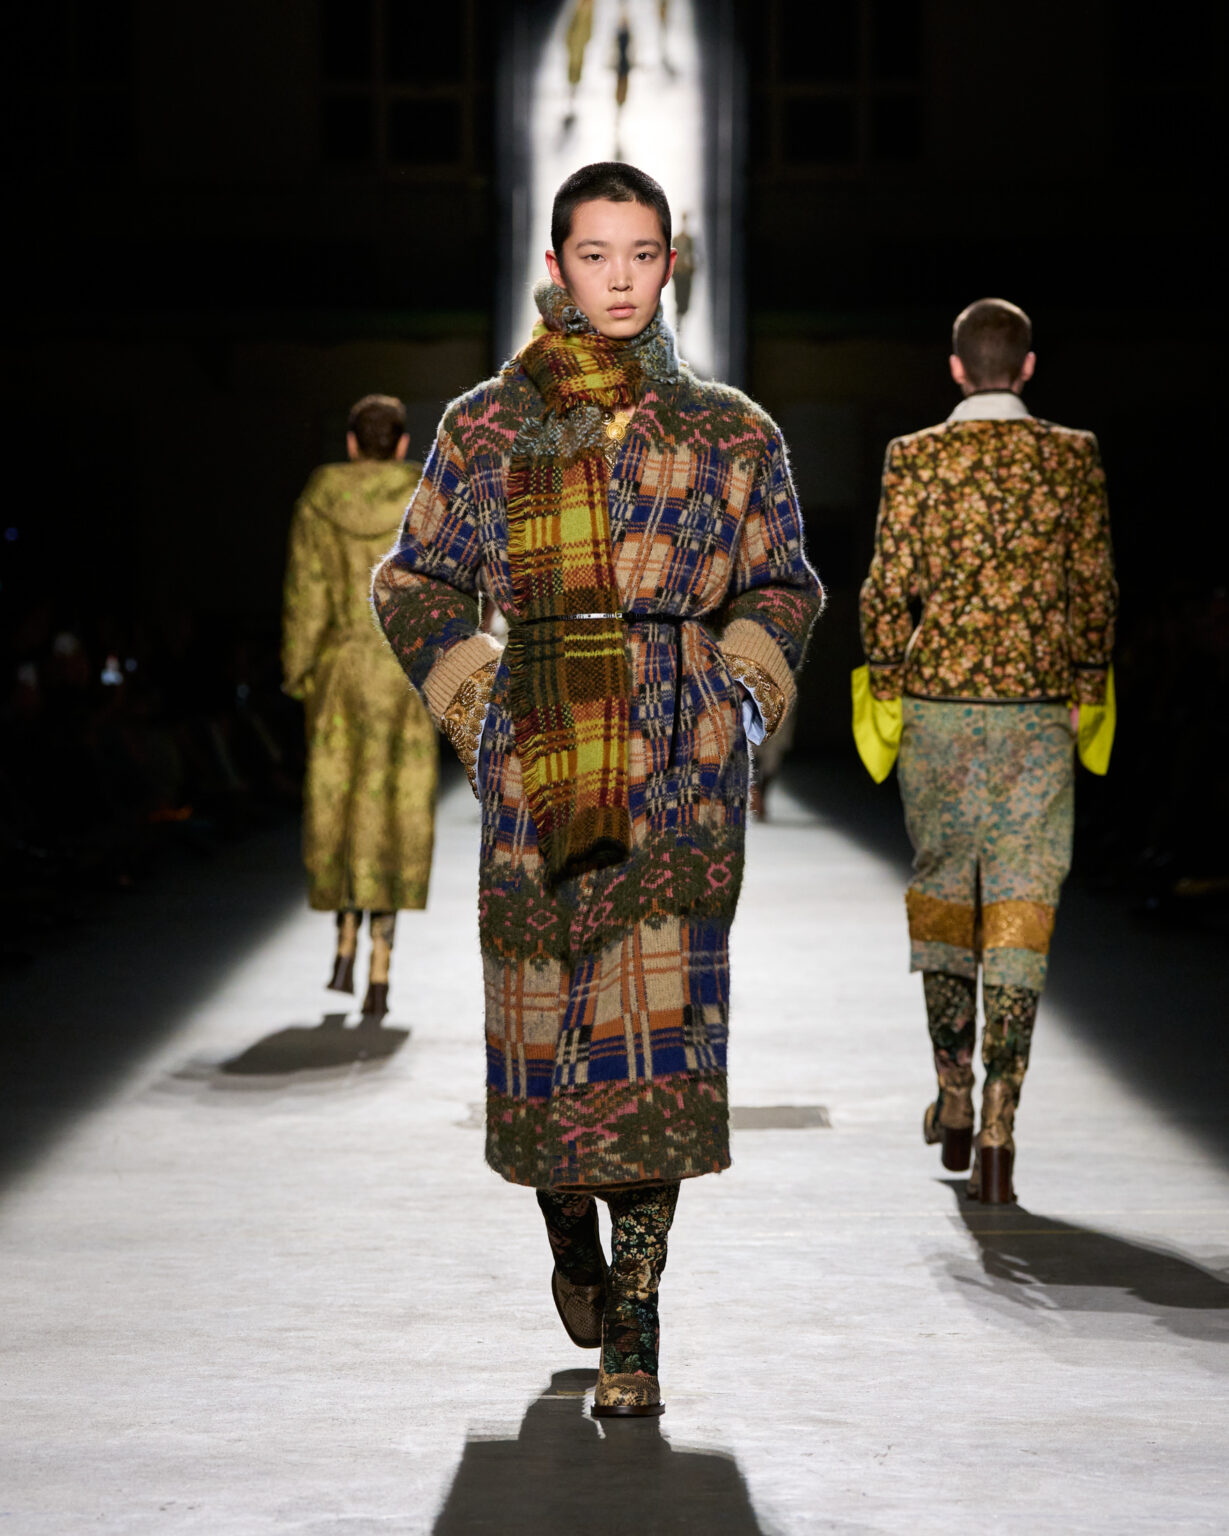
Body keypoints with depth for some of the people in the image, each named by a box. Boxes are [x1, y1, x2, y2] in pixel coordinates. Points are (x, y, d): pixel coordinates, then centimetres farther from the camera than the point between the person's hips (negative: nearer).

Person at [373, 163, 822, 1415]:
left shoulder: (729, 433, 7)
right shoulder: (485, 428, 7)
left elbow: (784, 584, 15)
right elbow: (413, 581, 15)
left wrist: (739, 691, 1)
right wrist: (471, 699, 3)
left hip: (681, 768, -1)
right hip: (536, 766, 1)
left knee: (661, 1022, -10)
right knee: (542, 1014, 6)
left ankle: (633, 1320, -4)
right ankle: (572, 1240, 36)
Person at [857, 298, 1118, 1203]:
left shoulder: (916, 458, -3)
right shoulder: (1074, 458, 0)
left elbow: (890, 585, -5)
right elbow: (1095, 587, 2)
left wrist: (884, 689, 7)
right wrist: (1090, 689, 12)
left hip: (937, 699, 0)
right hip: (1039, 707, 0)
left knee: (942, 884, 19)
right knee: (1020, 909, -1)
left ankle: (954, 1101, 26)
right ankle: (998, 1139, -7)